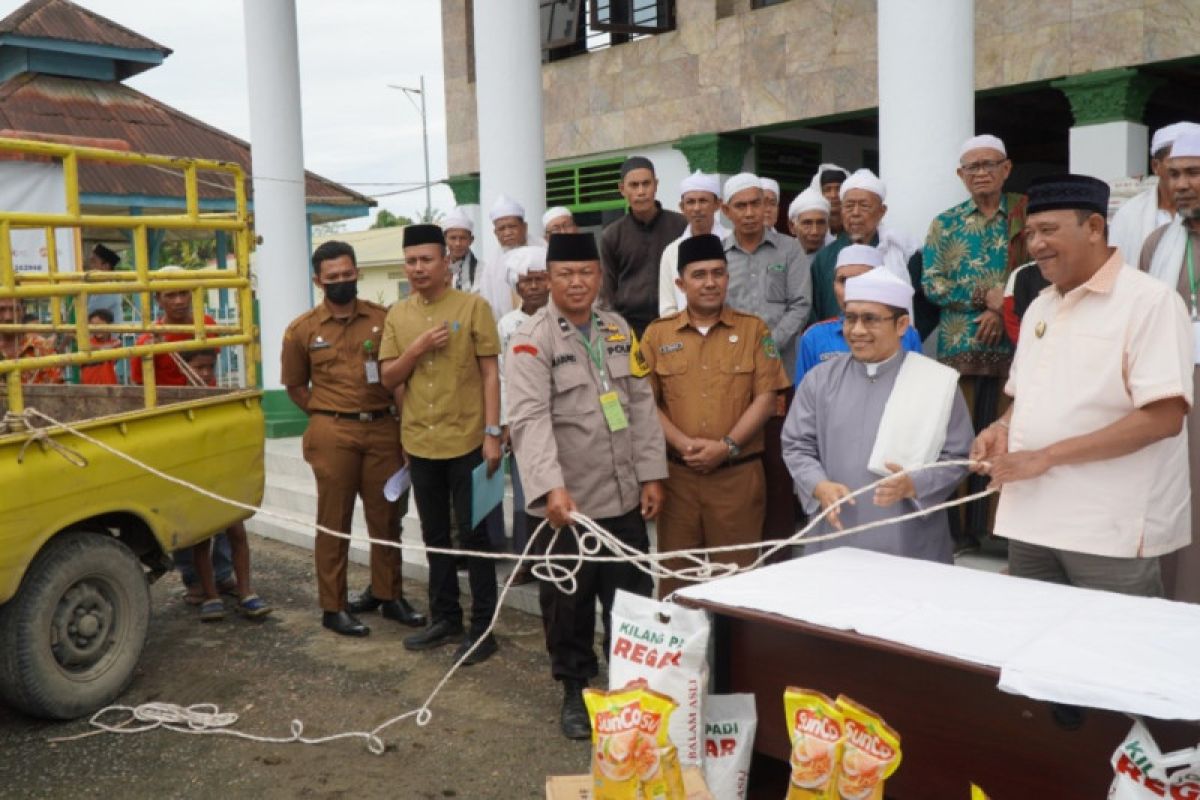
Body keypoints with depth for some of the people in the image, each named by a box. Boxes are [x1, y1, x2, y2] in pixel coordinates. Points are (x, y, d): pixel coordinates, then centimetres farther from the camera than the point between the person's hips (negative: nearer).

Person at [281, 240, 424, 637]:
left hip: (383, 429, 2)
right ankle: (333, 607, 13)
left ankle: (388, 594, 24)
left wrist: (396, 410, 0)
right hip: (333, 434, -1)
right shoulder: (302, 329, 2)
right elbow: (295, 385, 11)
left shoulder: (383, 318, 3)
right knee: (334, 521, 4)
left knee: (387, 516, 9)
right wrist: (327, 414, 4)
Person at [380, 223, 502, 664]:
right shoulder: (397, 315, 8)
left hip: (466, 440, -4)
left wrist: (492, 433, -11)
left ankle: (482, 626, 11)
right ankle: (445, 617, 27)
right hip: (420, 442, 5)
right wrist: (416, 349, -12)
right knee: (435, 535, 14)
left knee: (473, 533, 2)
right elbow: (388, 379, 6)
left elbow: (490, 372, -6)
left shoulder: (473, 306, -5)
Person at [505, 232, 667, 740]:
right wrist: (552, 488, -33)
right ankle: (575, 692, 28)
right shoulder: (531, 342, -9)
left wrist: (651, 474, 4)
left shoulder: (619, 331, 9)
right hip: (566, 503, -4)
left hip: (624, 498, 5)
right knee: (569, 605, 8)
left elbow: (641, 404, 10)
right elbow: (530, 420, -20)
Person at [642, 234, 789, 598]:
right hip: (676, 473, 1)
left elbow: (765, 397, -1)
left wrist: (727, 446, -12)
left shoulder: (753, 329, 4)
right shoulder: (658, 334, 7)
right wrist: (684, 444, -11)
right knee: (675, 571, 7)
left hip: (739, 472, -1)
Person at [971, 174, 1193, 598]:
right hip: (1031, 521, 7)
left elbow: (1164, 418, -18)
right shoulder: (1039, 308, 13)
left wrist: (1045, 456, -19)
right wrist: (1003, 429, -1)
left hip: (1110, 533, -7)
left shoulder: (1150, 300, -10)